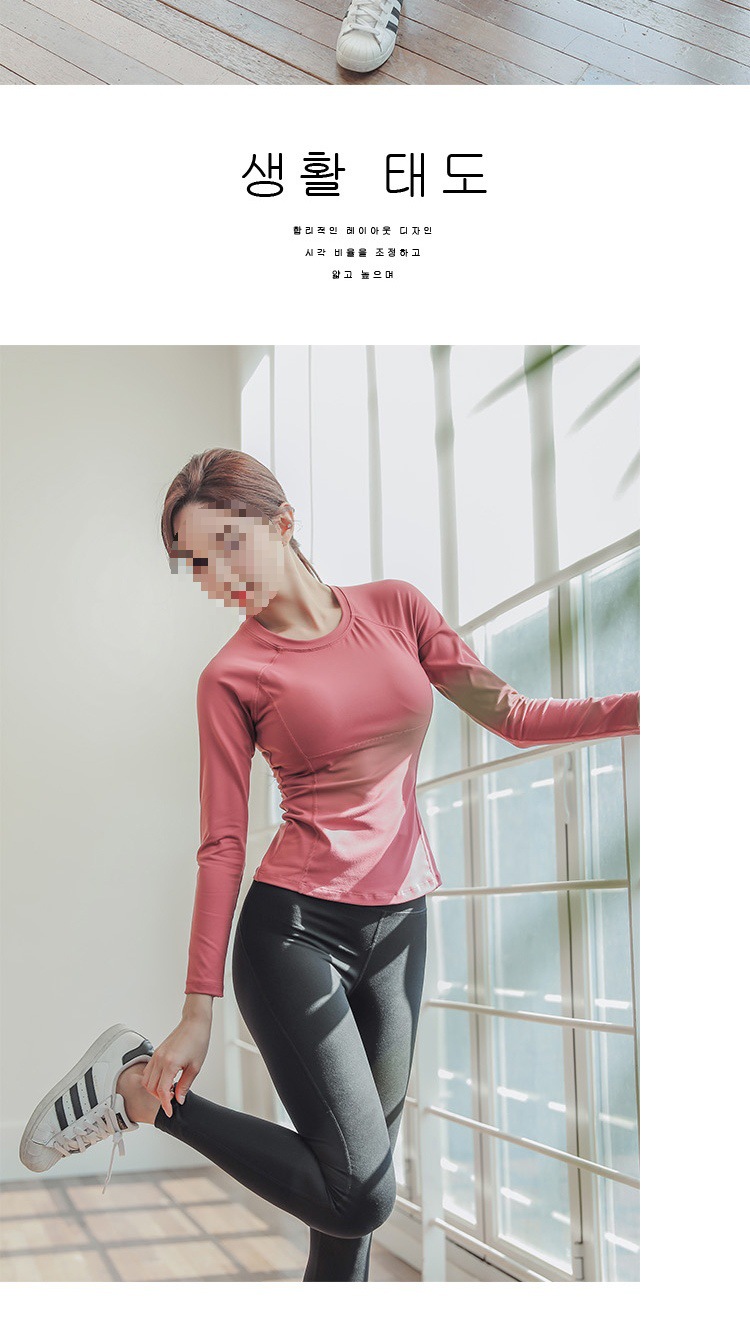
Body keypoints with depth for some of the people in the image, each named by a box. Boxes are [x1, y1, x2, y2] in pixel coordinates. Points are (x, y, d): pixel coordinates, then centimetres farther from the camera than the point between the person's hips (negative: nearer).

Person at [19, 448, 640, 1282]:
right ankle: (145, 1087, 5)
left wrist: (644, 705, -7)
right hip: (298, 929, -5)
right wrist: (199, 1008, -9)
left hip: (399, 927, 5)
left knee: (358, 1186, 12)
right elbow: (221, 846, -7)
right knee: (357, 1192, -9)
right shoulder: (233, 676, -6)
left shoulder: (395, 609, 4)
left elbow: (510, 715, 4)